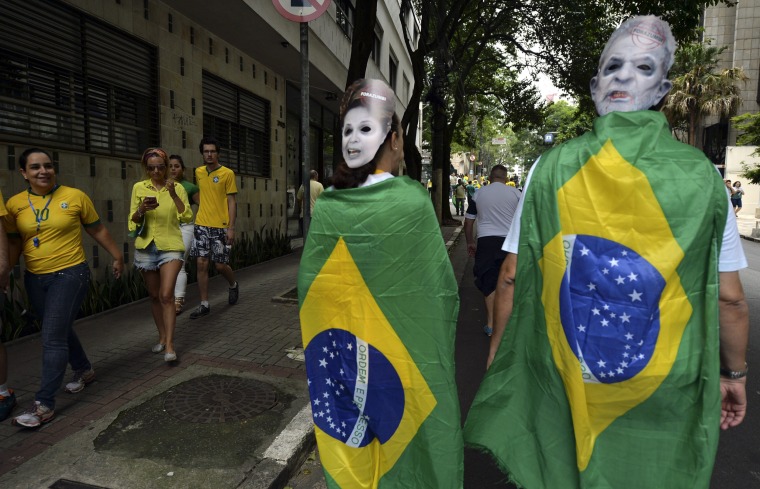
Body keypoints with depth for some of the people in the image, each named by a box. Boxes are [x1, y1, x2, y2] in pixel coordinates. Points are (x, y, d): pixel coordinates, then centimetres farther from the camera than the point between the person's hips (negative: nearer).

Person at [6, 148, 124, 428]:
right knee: (60, 331, 19)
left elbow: (97, 230, 4)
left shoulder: (75, 196, -7)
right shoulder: (14, 204, 1)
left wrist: (117, 256, 11)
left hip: (69, 275, -5)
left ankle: (44, 405, 0)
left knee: (53, 337, -8)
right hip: (34, 279, 5)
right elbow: (14, 244, 9)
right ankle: (84, 370, 43)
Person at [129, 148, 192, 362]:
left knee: (166, 295, -12)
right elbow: (133, 221, 4)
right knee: (154, 296, 12)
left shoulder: (177, 188, 0)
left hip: (170, 247, -3)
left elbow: (187, 217, -9)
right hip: (146, 248, 3)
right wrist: (141, 210, -17)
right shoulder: (138, 188, 4)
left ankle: (169, 345, -8)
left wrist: (174, 195, -20)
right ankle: (162, 337, 27)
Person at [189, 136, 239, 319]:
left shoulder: (227, 173, -4)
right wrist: (196, 216, 18)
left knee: (220, 265, 1)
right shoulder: (198, 172, 9)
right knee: (201, 264, 1)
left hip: (220, 226, -4)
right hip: (201, 225, 4)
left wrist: (231, 227, -11)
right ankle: (204, 304, 11)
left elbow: (231, 202, -5)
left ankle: (233, 285, 33)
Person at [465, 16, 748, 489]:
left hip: (557, 385, 0)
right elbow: (730, 297, -3)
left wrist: (497, 359, 5)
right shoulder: (703, 176, -9)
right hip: (665, 398, 1)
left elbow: (512, 278, -8)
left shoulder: (552, 167, -10)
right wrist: (734, 374, 13)